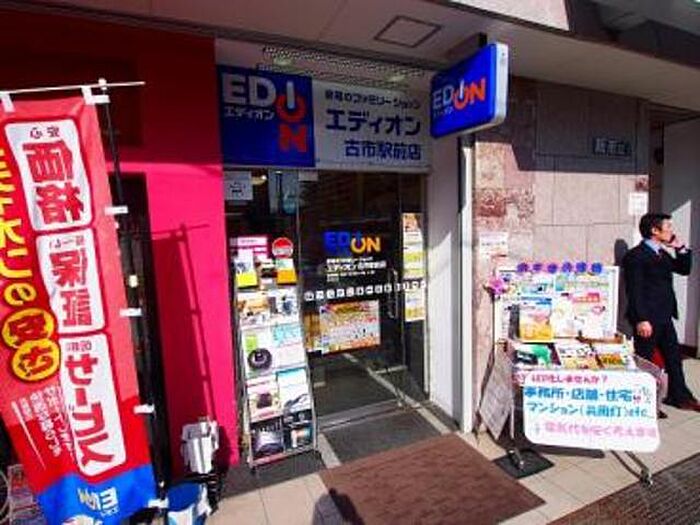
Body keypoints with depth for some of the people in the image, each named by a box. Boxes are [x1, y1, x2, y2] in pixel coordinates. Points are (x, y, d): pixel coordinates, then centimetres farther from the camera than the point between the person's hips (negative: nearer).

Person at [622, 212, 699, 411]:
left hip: (665, 317, 9)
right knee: (644, 360, 3)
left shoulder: (662, 253, 13)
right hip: (647, 319, -9)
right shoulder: (635, 256, -15)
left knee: (674, 357, 20)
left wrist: (680, 248, 8)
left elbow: (684, 269, 21)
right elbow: (634, 290, -19)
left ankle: (680, 396, 36)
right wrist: (641, 319, -22)